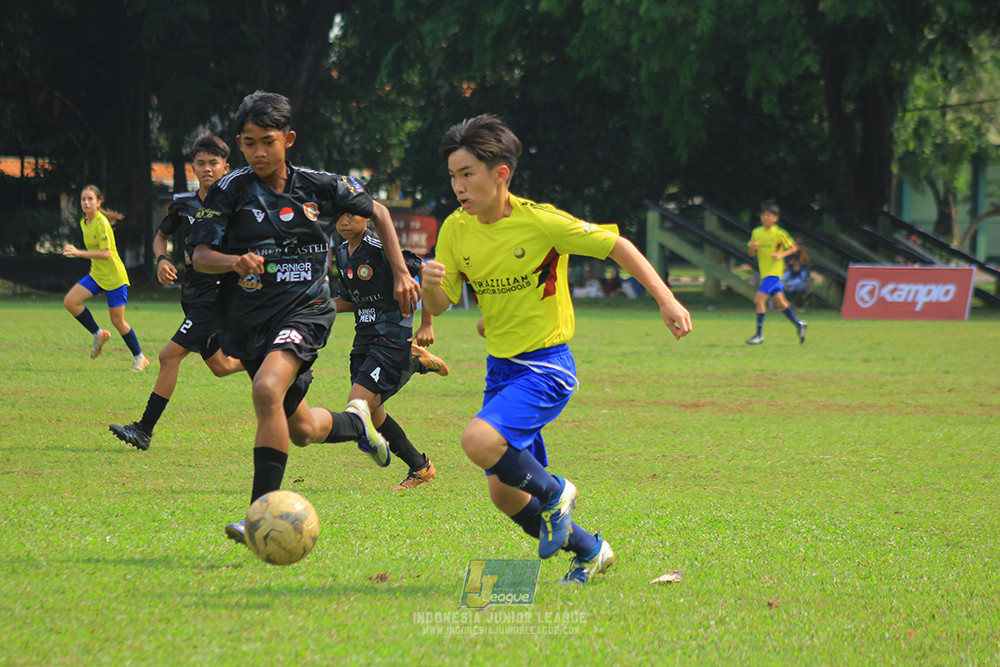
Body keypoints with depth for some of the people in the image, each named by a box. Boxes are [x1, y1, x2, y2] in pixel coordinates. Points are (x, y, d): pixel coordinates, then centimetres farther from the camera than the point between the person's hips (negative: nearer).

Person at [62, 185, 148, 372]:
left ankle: (139, 357, 18)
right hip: (96, 275, 8)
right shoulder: (84, 223, 5)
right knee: (70, 301, -12)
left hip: (114, 277, -8)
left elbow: (106, 253, -27)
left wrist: (79, 253, -34)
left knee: (118, 321, -2)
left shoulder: (101, 223, -20)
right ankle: (99, 334, 6)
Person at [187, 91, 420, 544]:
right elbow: (200, 256, -8)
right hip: (248, 317, 2)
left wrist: (401, 274, 11)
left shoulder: (320, 187, -1)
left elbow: (377, 213, 16)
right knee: (301, 430, 14)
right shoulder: (231, 190, -4)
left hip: (304, 309, -2)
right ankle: (356, 422, 51)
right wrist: (234, 261, -29)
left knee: (267, 390, -32)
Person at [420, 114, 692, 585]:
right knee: (504, 493, 6)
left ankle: (552, 492, -2)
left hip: (546, 368, -7)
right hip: (501, 368, 7)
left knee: (479, 441, -30)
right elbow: (439, 306, 2)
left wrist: (666, 300, -13)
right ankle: (589, 551, 29)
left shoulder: (540, 222, -17)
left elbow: (616, 247, -9)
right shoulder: (456, 230, -2)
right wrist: (431, 285, -21)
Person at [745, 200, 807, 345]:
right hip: (764, 272, 7)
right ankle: (798, 325, 30)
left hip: (774, 272, -7)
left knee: (759, 299, -16)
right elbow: (751, 253, 13)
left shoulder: (779, 233, -8)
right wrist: (752, 247, -9)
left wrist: (781, 255, -17)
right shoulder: (756, 232, 8)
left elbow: (793, 248, -2)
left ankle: (759, 335, -11)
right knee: (779, 302, 13)